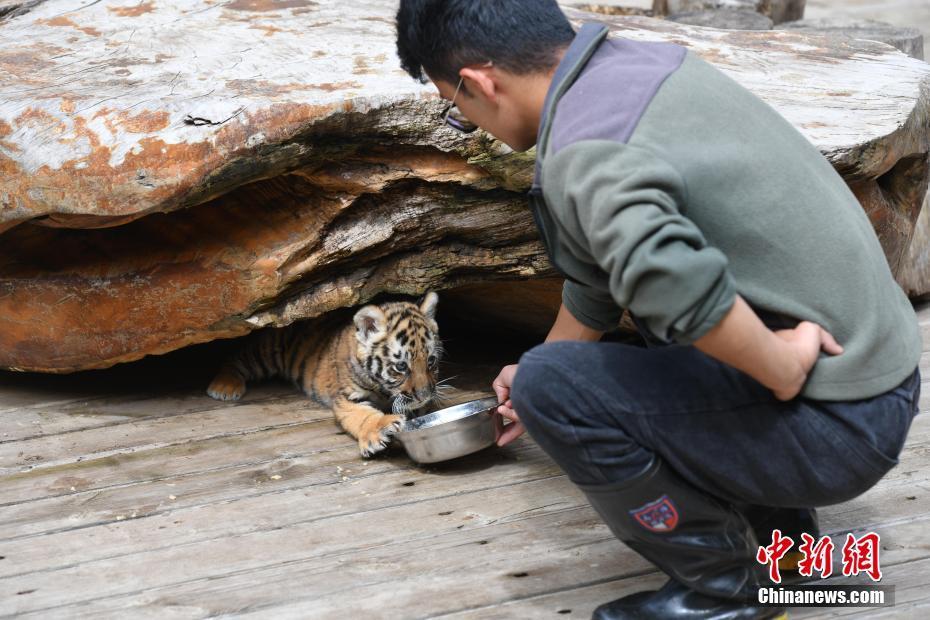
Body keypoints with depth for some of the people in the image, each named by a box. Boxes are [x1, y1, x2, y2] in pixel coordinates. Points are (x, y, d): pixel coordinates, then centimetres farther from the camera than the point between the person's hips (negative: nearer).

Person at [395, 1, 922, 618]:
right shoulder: (650, 64, 7)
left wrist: (787, 376, -27)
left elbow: (675, 280, -46)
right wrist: (539, 375, 31)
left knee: (551, 387, -15)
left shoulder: (582, 158, -23)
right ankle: (777, 522, 24)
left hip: (834, 427, -9)